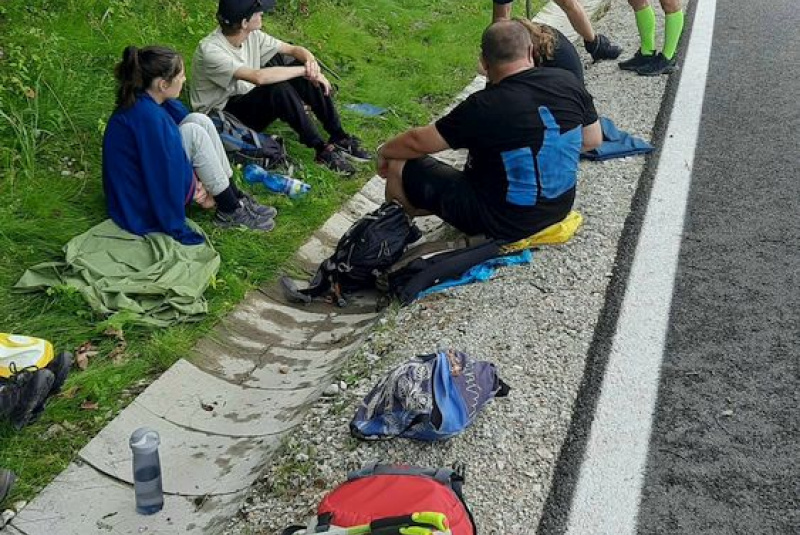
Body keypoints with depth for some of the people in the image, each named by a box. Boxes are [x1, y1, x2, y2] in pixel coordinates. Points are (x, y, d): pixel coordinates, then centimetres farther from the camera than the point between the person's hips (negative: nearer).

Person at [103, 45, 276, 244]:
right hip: (144, 207, -9)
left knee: (199, 121, -1)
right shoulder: (147, 116, -30)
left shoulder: (143, 100, -3)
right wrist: (179, 231, -20)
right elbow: (165, 176, -27)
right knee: (194, 133, -17)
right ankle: (230, 212, -5)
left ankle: (235, 197, 4)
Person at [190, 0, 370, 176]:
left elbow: (294, 49, 1)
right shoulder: (210, 50, -28)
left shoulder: (252, 35, -6)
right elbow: (258, 77, -40)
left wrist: (310, 61, -22)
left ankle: (339, 136, -7)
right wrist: (304, 70, -32)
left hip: (248, 100, 8)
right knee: (280, 89, -33)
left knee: (307, 72, -11)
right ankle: (322, 149, -22)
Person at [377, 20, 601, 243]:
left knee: (400, 168, 3)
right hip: (560, 207, 7)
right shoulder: (568, 82, -9)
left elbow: (418, 142, -13)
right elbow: (593, 140, 5)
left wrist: (384, 151, 7)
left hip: (504, 222, -6)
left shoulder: (483, 108, -24)